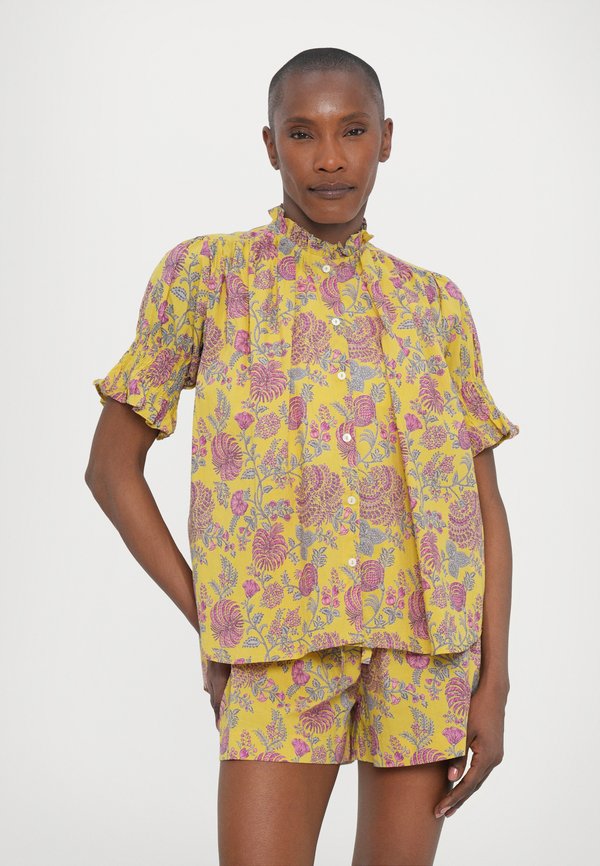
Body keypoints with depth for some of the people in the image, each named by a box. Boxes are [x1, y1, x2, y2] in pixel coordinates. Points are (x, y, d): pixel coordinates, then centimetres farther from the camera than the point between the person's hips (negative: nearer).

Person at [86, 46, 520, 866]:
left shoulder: (434, 302, 9)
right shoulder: (206, 274, 2)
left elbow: (485, 505, 9)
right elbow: (112, 464, 5)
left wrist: (493, 683, 1)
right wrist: (204, 615, -2)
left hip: (425, 644, 2)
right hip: (280, 644, -2)